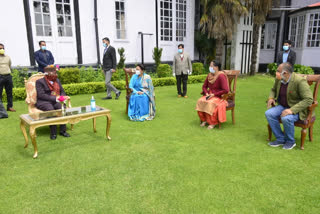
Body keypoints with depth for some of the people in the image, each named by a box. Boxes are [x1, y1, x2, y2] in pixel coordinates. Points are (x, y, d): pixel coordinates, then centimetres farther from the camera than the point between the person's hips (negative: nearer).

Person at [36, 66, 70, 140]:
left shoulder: (57, 80, 17)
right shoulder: (40, 81, -2)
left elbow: (62, 91, 19)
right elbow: (41, 95, -13)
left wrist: (63, 96, -6)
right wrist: (54, 98, -22)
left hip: (56, 101, 4)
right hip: (43, 102, -4)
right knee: (51, 110, -36)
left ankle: (63, 130, -23)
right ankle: (53, 133, -28)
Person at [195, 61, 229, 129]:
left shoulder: (221, 76, -17)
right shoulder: (209, 75, 4)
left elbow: (226, 90, -22)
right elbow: (204, 86, 15)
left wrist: (214, 94, -20)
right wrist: (207, 93, -5)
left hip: (219, 97, -6)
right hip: (210, 95, 6)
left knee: (210, 103, -34)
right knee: (200, 101, -20)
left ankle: (213, 123, -17)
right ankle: (204, 120, -8)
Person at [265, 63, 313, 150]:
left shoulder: (300, 81, -23)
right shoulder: (279, 79, -3)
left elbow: (308, 99, -26)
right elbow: (273, 90, 18)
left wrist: (292, 110, -34)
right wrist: (271, 98, -6)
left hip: (298, 109, -6)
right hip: (283, 106, 7)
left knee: (286, 118, -35)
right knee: (269, 113, -18)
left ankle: (290, 141, -6)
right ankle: (280, 139, -5)